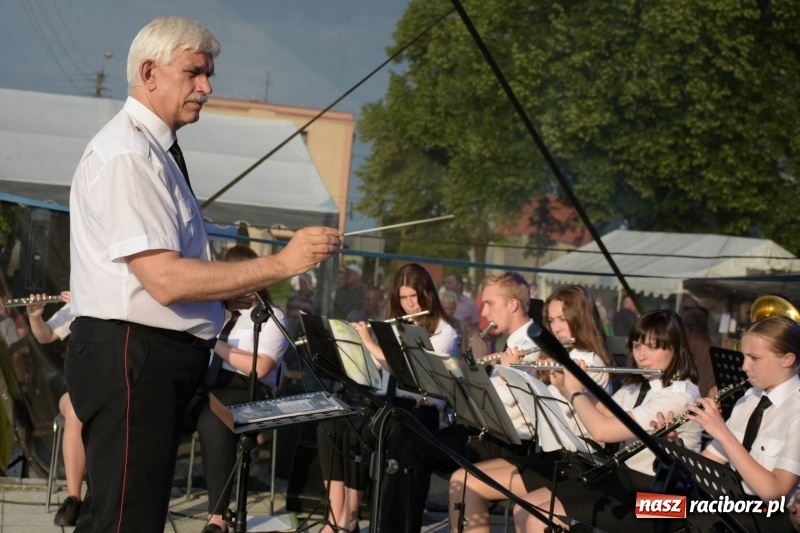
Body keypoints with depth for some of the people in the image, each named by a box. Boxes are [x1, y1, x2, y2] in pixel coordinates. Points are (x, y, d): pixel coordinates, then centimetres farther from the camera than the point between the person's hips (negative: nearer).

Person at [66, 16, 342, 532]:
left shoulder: (155, 150, 15)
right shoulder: (127, 155, -16)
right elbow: (165, 280, -24)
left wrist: (224, 290, 10)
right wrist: (281, 263, -23)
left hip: (158, 359, 10)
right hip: (132, 355, -10)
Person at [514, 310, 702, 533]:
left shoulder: (680, 395, -20)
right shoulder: (637, 385, 9)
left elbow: (603, 430, -26)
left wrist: (575, 390, -10)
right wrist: (563, 385, 8)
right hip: (621, 477, 9)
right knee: (524, 509, 0)